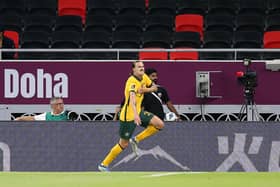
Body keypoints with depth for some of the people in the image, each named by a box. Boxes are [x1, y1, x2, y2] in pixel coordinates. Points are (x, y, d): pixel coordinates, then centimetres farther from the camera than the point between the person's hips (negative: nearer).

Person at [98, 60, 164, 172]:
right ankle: (104, 164, 16)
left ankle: (136, 139, 7)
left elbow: (154, 88, 16)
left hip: (138, 112, 8)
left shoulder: (144, 77, 2)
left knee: (159, 124, -7)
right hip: (128, 116, -8)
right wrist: (135, 114, -55)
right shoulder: (132, 81, -24)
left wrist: (146, 90, -8)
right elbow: (132, 98, -40)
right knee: (124, 144, 0)